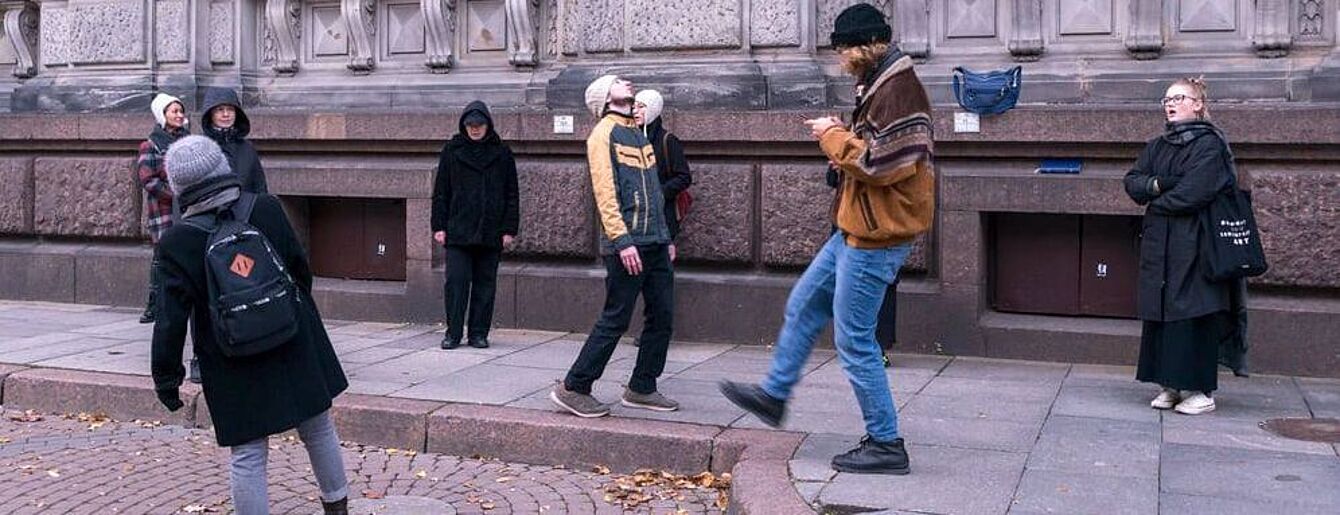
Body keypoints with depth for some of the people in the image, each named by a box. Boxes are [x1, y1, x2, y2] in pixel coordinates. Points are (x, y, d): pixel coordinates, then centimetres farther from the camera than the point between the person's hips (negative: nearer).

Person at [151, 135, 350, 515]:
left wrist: (166, 377, 0)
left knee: (247, 456, 6)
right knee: (319, 430, 21)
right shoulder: (267, 209, -6)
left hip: (236, 371, -3)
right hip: (298, 350, 3)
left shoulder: (177, 242, -13)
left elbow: (171, 318, -10)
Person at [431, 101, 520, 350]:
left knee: (485, 283, 5)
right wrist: (439, 226, 1)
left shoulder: (501, 153, 6)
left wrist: (509, 228, 1)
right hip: (458, 231, 0)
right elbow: (440, 192, 8)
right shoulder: (452, 150, 6)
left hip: (490, 232, 1)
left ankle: (479, 333, 12)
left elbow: (511, 194, 7)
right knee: (456, 281, -5)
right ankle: (453, 333, 3)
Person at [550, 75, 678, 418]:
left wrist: (665, 237, 19)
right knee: (615, 321, -6)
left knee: (662, 317, 8)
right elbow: (605, 192, -15)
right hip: (627, 245, -8)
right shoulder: (604, 134, -6)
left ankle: (641, 389, 18)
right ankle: (573, 388, 3)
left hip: (655, 244, 8)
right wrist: (622, 241, -22)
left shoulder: (638, 134, 20)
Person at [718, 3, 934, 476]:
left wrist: (833, 137, -12)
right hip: (856, 231, 11)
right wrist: (840, 135, 0)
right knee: (803, 307, 20)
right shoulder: (881, 87, 13)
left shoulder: (899, 92, -20)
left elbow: (882, 163, -25)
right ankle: (774, 394, 34)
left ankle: (886, 444, 7)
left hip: (876, 238, -11)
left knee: (854, 342, -3)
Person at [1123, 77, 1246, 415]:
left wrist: (1155, 201, -3)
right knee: (1160, 312, 5)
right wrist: (1158, 184, -12)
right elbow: (1132, 182, 7)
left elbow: (1194, 193, -16)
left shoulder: (1209, 144, -6)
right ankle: (1170, 385, 12)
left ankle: (1202, 389, 0)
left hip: (1194, 244, -7)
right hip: (1159, 245, 7)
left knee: (1193, 314, -6)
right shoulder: (1157, 147, 17)